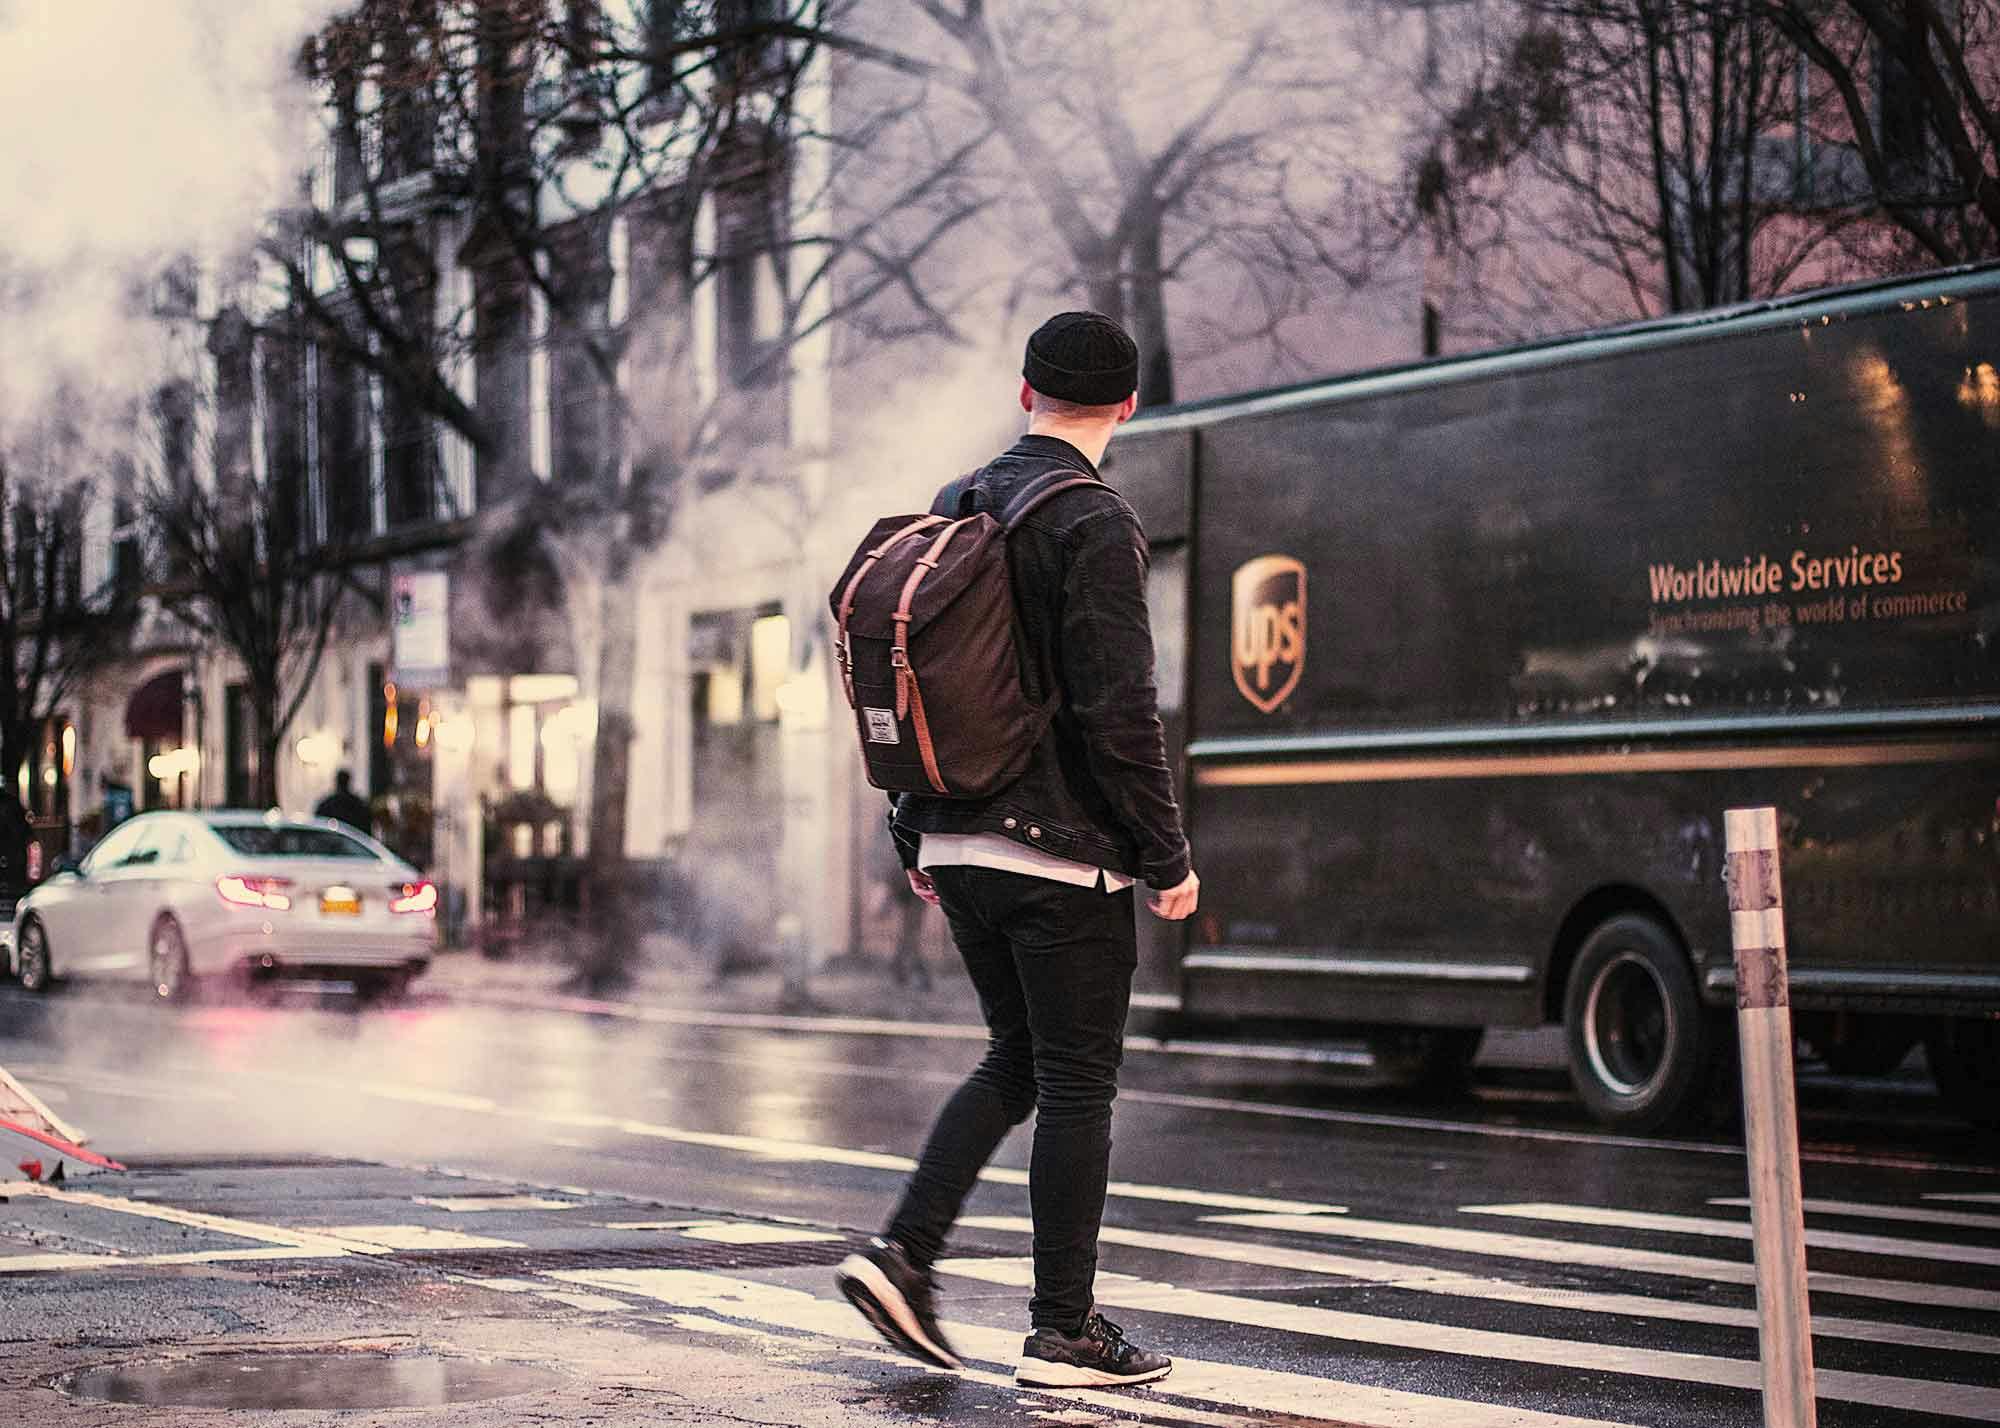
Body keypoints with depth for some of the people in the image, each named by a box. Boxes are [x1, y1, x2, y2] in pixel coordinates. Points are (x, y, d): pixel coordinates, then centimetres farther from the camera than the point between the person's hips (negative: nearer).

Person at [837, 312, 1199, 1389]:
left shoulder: (951, 510, 10)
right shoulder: (1095, 525, -13)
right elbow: (1118, 712, -18)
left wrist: (916, 835, 21)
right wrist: (1167, 859, -10)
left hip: (960, 847, 7)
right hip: (1064, 854, -7)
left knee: (1016, 1059, 19)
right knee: (1075, 1085, 1)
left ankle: (903, 1252, 6)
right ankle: (1063, 1332, 6)